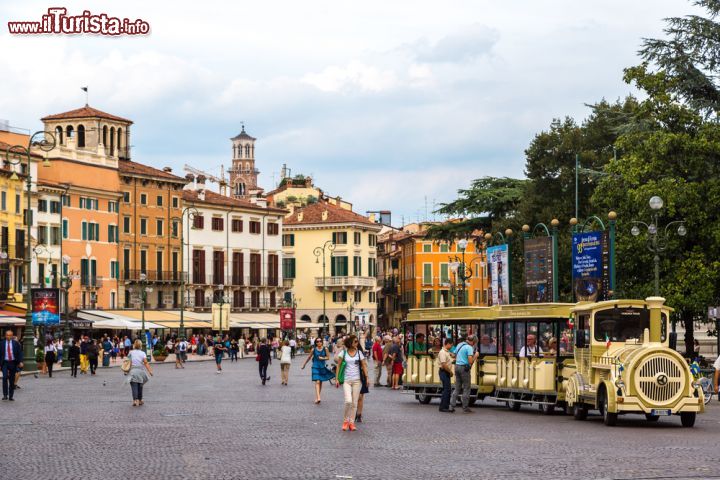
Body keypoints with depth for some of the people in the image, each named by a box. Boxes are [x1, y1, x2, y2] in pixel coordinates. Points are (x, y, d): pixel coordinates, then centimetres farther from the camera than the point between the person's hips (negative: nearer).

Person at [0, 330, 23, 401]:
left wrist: (20, 362, -11)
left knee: (12, 380, 4)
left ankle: (11, 396, 11)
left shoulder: (16, 343, 4)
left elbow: (19, 353, 2)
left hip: (13, 363, 1)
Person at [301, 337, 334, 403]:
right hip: (315, 367, -3)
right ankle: (318, 398, -25)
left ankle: (316, 398, 23)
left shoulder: (325, 349, -2)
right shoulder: (314, 349, -3)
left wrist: (322, 358, -16)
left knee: (321, 382, 10)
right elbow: (309, 357, 10)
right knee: (317, 382, -15)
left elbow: (328, 357, 3)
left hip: (322, 367, 3)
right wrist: (304, 364, 18)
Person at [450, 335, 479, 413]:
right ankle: (465, 407, 3)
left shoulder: (459, 345, 12)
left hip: (457, 366, 7)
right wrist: (475, 355, -2)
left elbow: (455, 356, 21)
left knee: (457, 387, 12)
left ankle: (452, 403, 1)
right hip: (464, 368, -7)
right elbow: (470, 361, -19)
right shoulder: (469, 348, -13)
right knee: (466, 388, 1)